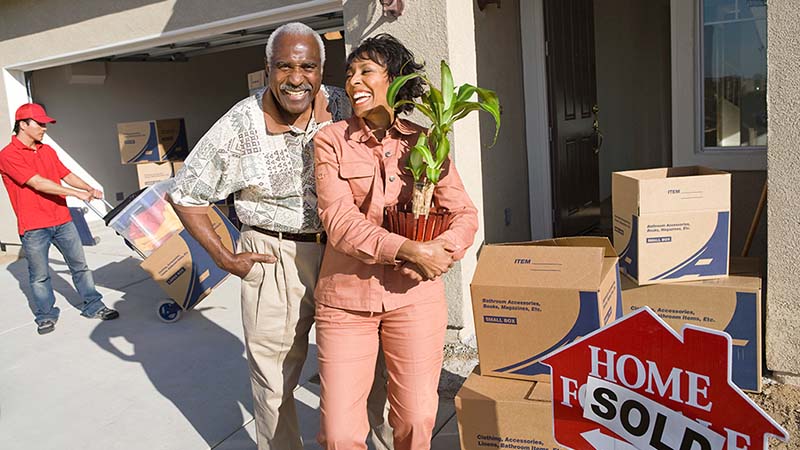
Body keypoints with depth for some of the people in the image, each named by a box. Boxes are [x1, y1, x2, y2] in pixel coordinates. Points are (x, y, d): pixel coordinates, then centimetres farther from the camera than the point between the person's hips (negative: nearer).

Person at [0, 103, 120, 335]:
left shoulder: (48, 151, 12)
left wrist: (89, 188, -7)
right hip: (33, 227, -6)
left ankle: (93, 307, 20)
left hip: (62, 220, 6)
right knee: (40, 276, 6)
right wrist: (77, 193, -22)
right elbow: (38, 183, -19)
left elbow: (67, 175, 12)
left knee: (80, 266, 10)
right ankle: (46, 316, 21)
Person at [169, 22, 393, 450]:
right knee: (275, 382, 7)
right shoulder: (239, 126, -9)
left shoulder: (343, 107, -3)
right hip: (274, 258, -2)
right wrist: (224, 258, -3)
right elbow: (185, 195, 1)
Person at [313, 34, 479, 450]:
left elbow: (464, 213, 3)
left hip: (414, 295, 2)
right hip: (346, 295, -1)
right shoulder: (331, 140, 0)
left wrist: (441, 251, -18)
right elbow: (338, 220, -11)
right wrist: (410, 250, -21)